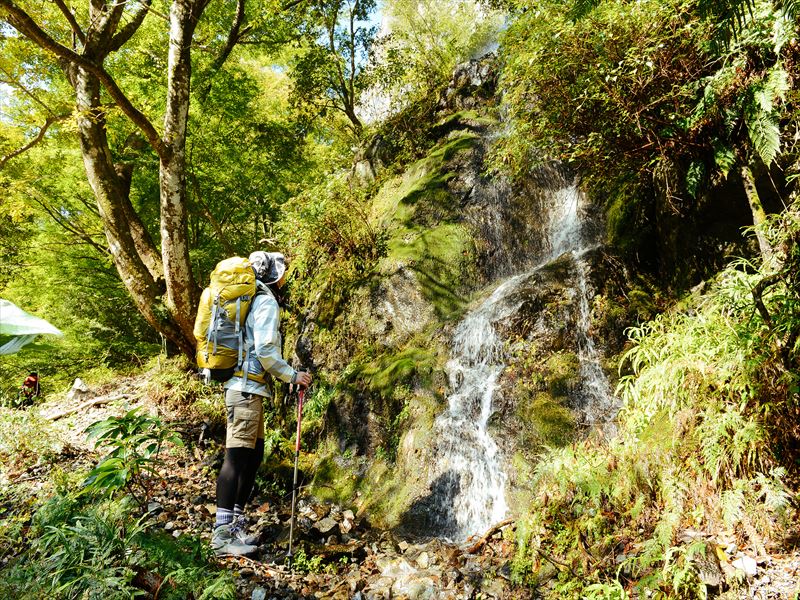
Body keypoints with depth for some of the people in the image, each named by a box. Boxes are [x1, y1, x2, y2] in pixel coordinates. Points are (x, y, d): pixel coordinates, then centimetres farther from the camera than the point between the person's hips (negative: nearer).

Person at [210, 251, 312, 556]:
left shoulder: (255, 300, 19)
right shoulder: (267, 302, -10)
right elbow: (266, 351, -19)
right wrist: (292, 375, -9)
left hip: (248, 390, 10)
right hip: (246, 389, -10)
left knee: (254, 455, 14)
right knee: (237, 458, -9)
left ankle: (236, 523, 21)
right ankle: (222, 535, -6)